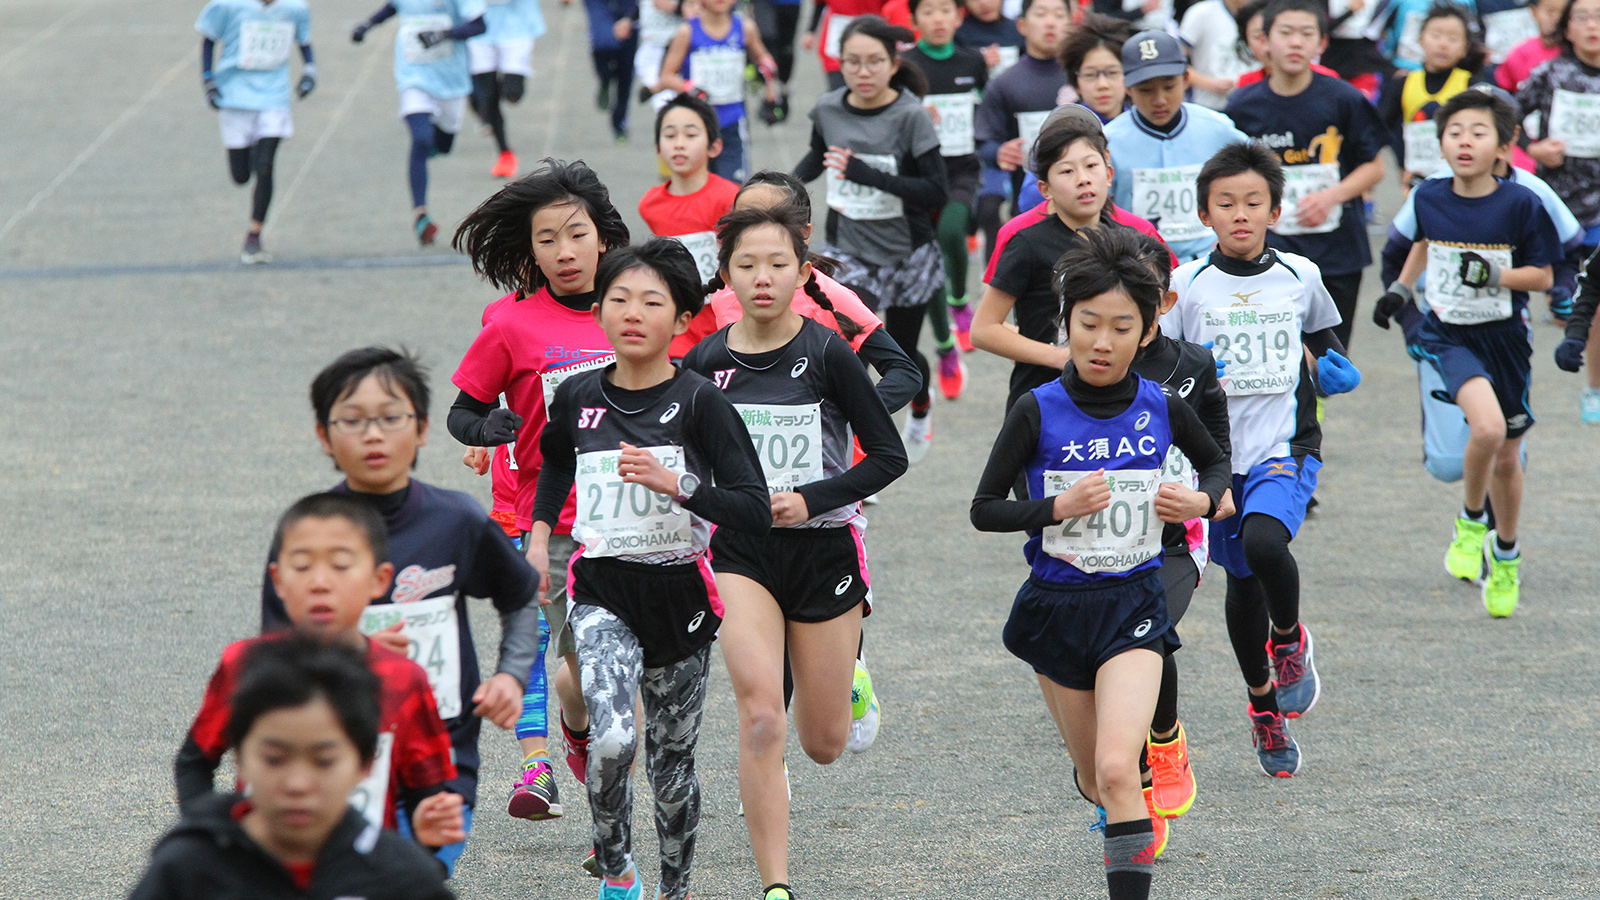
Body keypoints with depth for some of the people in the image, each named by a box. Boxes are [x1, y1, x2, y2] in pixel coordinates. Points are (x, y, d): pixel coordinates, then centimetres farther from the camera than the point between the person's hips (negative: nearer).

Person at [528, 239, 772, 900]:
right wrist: (538, 536, 16)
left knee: (671, 762, 10)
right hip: (603, 595, 1)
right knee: (612, 740, -22)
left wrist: (675, 484, -27)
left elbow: (755, 510, -15)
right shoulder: (578, 398, 0)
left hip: (679, 596, -1)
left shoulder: (700, 401, -10)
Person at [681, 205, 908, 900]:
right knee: (760, 713, -22)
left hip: (824, 549, 0)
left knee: (823, 745, 11)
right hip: (741, 553, 0)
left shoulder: (827, 354, -8)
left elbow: (889, 455, -6)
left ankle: (848, 679, 48)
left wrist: (810, 499, -16)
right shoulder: (706, 361, -1)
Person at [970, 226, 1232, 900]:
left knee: (1117, 770, -21)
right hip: (1055, 608, 1)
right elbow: (984, 508, -6)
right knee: (1096, 780, 16)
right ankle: (1139, 819, 53)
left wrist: (1203, 501, -6)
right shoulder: (1038, 411, -10)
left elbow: (1217, 464, 15)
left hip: (1133, 604, -1)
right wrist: (1057, 507, -22)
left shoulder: (1161, 409, -5)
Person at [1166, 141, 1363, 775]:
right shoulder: (1188, 284, -2)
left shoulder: (1300, 277, 4)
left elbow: (1323, 339, 22)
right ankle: (1263, 704, 31)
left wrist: (1330, 366, 4)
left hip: (1286, 446, -1)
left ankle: (1290, 639, 0)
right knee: (1242, 582, 10)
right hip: (1217, 454, 1)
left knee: (1264, 541, -30)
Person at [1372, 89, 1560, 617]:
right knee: (1487, 428, -26)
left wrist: (1494, 274, -22)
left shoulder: (1520, 205, -13)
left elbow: (1542, 276, -7)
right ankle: (1470, 521, 1)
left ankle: (1506, 556, 37)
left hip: (1504, 336, 0)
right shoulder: (1429, 197, -4)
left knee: (1506, 456, 12)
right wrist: (1400, 288, 16)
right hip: (1448, 334, 0)